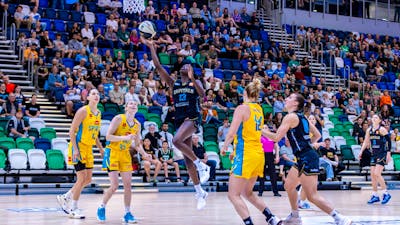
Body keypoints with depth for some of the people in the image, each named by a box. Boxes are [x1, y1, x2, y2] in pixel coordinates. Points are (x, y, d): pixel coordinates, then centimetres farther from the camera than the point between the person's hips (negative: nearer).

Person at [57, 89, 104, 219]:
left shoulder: (98, 113, 11)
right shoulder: (83, 111, -13)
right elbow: (72, 131, -16)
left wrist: (101, 148, 15)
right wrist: (75, 149, -23)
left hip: (88, 149, 8)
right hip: (78, 148, -8)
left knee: (88, 179, 10)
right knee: (82, 178, -9)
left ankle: (65, 197, 26)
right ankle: (73, 209, 3)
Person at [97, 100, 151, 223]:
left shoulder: (137, 125, 5)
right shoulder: (118, 118, -13)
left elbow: (137, 144, 13)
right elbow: (108, 136, -19)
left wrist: (144, 154, -6)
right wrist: (125, 137, -29)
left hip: (125, 154, 6)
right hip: (112, 153, -6)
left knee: (128, 185, 1)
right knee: (115, 185, -12)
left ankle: (127, 213, 11)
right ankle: (101, 208, 10)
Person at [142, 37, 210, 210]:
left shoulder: (195, 82, 5)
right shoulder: (173, 83, 14)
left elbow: (202, 94, -16)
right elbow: (158, 66, 8)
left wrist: (192, 79, -26)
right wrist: (151, 47, 4)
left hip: (192, 119, -5)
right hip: (179, 120, 5)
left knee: (176, 141, -32)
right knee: (187, 159, 4)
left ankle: (201, 165, -17)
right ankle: (200, 192, 13)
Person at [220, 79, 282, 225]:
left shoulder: (242, 108, -9)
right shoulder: (259, 109, 13)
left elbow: (232, 133, -15)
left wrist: (224, 147, 3)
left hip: (245, 154, -8)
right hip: (259, 154, 8)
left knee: (233, 195, -4)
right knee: (247, 193, 21)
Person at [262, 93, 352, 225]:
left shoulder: (290, 117, -10)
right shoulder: (302, 117, 16)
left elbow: (276, 137, -12)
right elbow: (317, 135, 20)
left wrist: (262, 131, 3)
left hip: (306, 159, -10)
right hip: (303, 158, 10)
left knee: (312, 196, -10)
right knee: (289, 185, 23)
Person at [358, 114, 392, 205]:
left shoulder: (382, 129, -10)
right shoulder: (369, 130, 9)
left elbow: (389, 141, -12)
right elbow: (366, 142, 18)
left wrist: (388, 154, -16)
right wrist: (361, 152, 12)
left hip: (382, 154, -7)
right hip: (374, 154, 7)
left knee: (377, 174, -15)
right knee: (372, 175, 5)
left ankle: (386, 193, -4)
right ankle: (375, 195, 13)